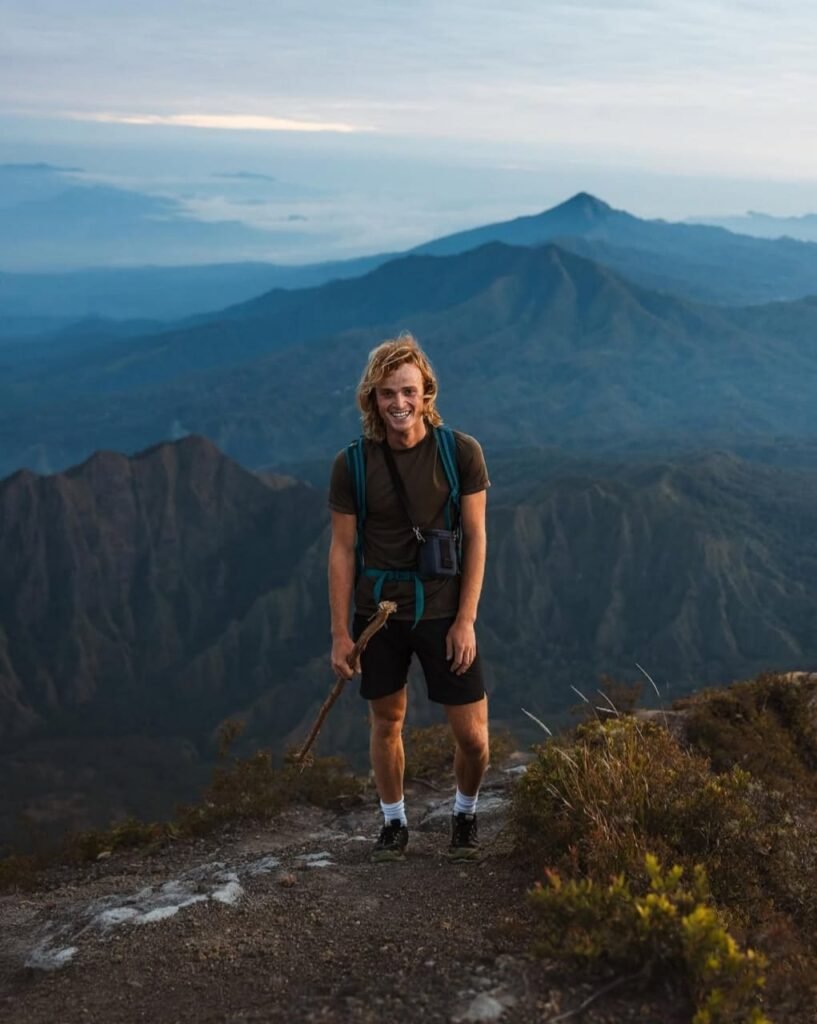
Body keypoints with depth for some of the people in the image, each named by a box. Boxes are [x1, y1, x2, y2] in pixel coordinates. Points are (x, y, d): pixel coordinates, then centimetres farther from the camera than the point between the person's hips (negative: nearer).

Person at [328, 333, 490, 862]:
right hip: (378, 613, 1)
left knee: (472, 735, 1)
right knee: (387, 722, 13)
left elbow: (476, 539, -5)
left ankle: (466, 813, 30)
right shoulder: (352, 465, -6)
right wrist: (340, 633, -3)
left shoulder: (461, 452, -8)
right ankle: (395, 822, 34)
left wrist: (466, 619, -9)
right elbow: (342, 550, -1)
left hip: (443, 612, -1)